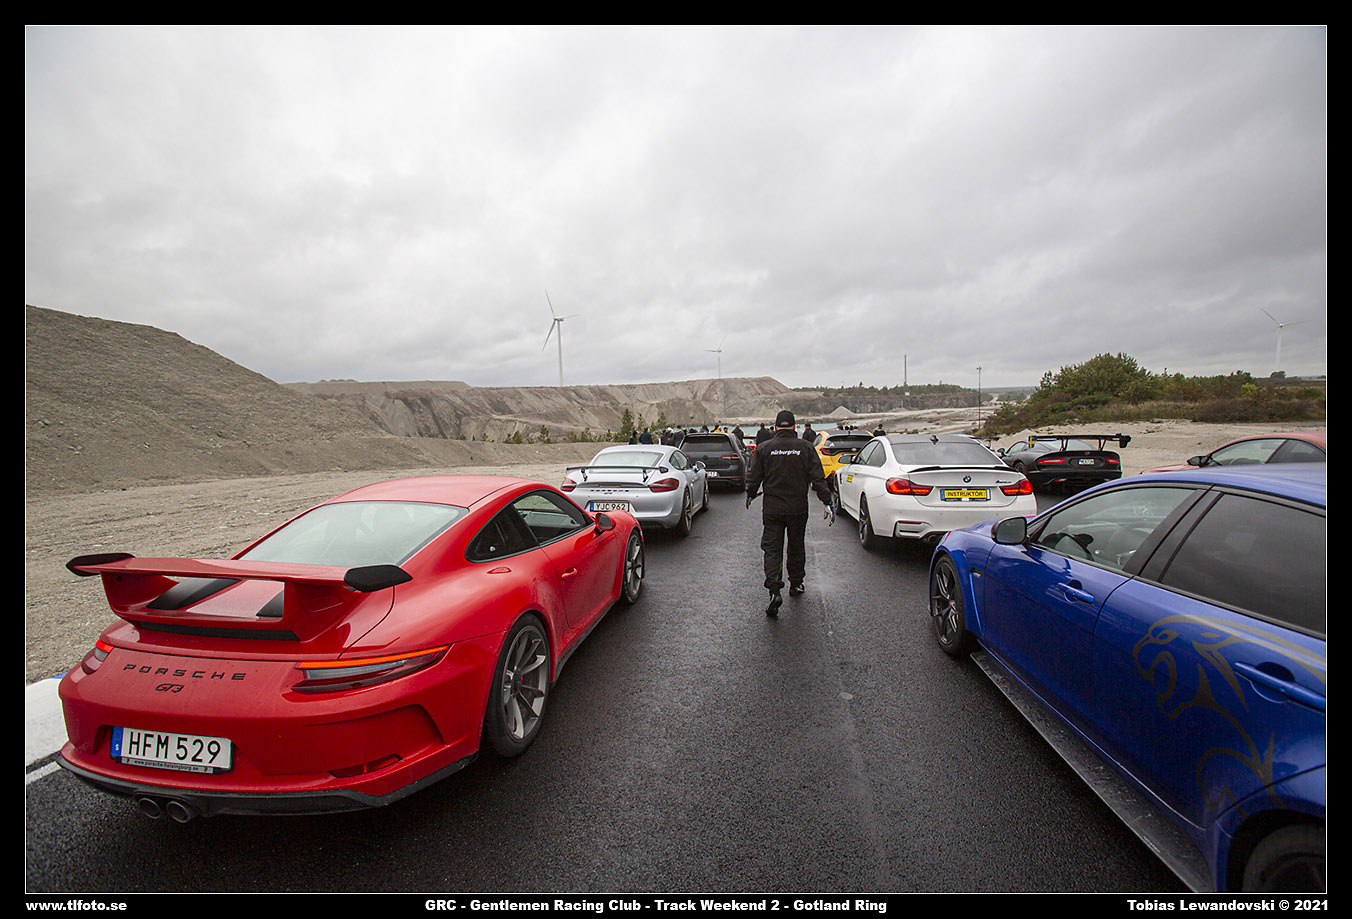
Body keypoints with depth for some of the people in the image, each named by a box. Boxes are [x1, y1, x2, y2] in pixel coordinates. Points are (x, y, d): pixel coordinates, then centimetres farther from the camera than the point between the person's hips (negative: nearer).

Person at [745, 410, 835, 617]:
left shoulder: (764, 448, -2)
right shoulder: (805, 447, -2)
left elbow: (753, 478, 2)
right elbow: (818, 478, -4)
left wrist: (750, 495, 20)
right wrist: (827, 503, 2)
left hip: (772, 509, -1)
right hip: (798, 508, 1)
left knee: (772, 549, 1)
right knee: (796, 547, 18)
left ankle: (775, 590, -14)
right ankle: (796, 584, 32)